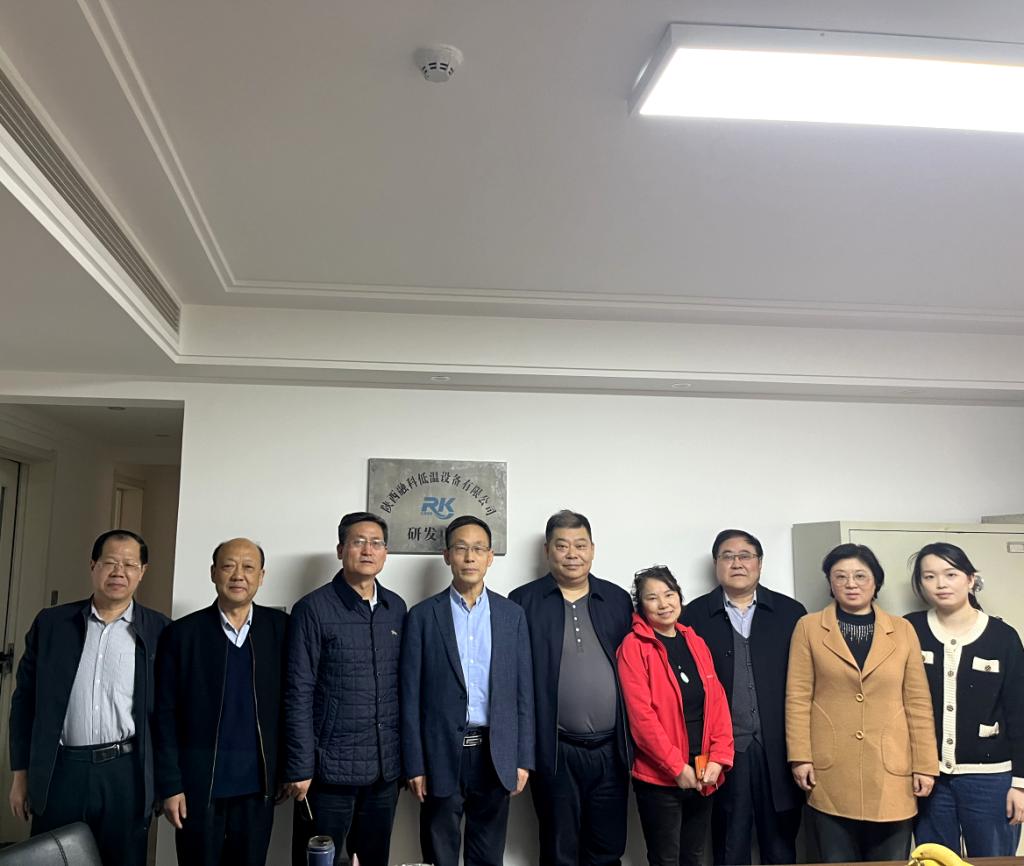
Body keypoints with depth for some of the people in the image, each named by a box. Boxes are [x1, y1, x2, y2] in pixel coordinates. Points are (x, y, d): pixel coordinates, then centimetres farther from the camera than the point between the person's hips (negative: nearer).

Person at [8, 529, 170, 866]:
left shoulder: (160, 631, 0)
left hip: (126, 774, -1)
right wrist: (21, 773, 6)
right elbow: (25, 699, 8)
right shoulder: (51, 623, 5)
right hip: (59, 771, 1)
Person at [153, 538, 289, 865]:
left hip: (258, 783, 1)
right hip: (198, 781, -1)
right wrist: (170, 785, -5)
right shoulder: (182, 633, -4)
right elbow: (165, 714, -3)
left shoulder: (280, 628, -1)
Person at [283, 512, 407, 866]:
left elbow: (401, 684, 12)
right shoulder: (313, 609, -8)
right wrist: (299, 768, -12)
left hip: (385, 768, 5)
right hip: (330, 769, -4)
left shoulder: (396, 608, 7)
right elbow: (298, 694, -10)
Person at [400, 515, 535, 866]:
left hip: (495, 754, 2)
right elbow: (411, 696, -2)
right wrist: (414, 764, -4)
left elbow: (523, 691, 5)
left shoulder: (512, 614, 4)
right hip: (441, 753, -1)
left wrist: (523, 758, 2)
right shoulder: (423, 615, -1)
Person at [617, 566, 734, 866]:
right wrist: (677, 767, -15)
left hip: (702, 775, 5)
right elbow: (640, 714, -14)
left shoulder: (697, 644, 9)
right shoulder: (634, 646, -9)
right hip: (659, 776, -5)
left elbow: (718, 703, 6)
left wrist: (718, 758, -5)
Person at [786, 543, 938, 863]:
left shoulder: (903, 630, 7)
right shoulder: (809, 627, 3)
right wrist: (800, 757, -6)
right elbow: (797, 698, 0)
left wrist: (925, 764, 3)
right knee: (837, 860, 5)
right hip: (830, 772, -1)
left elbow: (918, 702, 7)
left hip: (891, 771, 1)